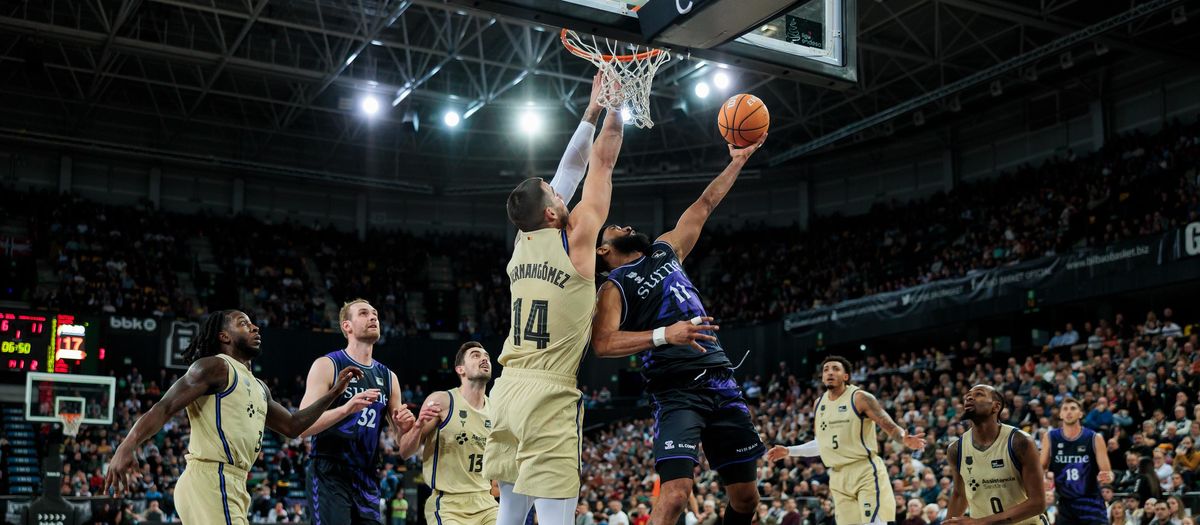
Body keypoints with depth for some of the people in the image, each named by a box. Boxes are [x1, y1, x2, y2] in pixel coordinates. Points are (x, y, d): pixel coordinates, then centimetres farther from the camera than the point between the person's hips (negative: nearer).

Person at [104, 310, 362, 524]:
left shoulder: (258, 387, 23)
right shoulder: (217, 366, -4)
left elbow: (292, 425, 31)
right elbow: (164, 408, -12)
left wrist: (333, 392, 26)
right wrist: (126, 447, -27)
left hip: (231, 486, 10)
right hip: (210, 482, -10)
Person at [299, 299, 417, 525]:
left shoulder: (388, 377, 14)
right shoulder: (327, 365, -3)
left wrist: (405, 426, -7)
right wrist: (346, 408, -28)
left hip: (367, 481, 6)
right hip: (329, 476, -6)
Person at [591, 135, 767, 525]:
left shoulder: (665, 251, 20)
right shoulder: (614, 288, 0)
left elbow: (704, 206, 27)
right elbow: (602, 343, -17)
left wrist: (737, 161, 24)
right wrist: (663, 335, -28)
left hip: (721, 380, 7)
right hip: (678, 391, -6)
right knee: (675, 494, -22)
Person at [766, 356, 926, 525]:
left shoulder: (860, 397, -7)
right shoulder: (819, 403, 12)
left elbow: (891, 427, -9)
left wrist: (905, 440, -32)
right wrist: (788, 451, 26)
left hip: (866, 472, -6)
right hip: (839, 477, 6)